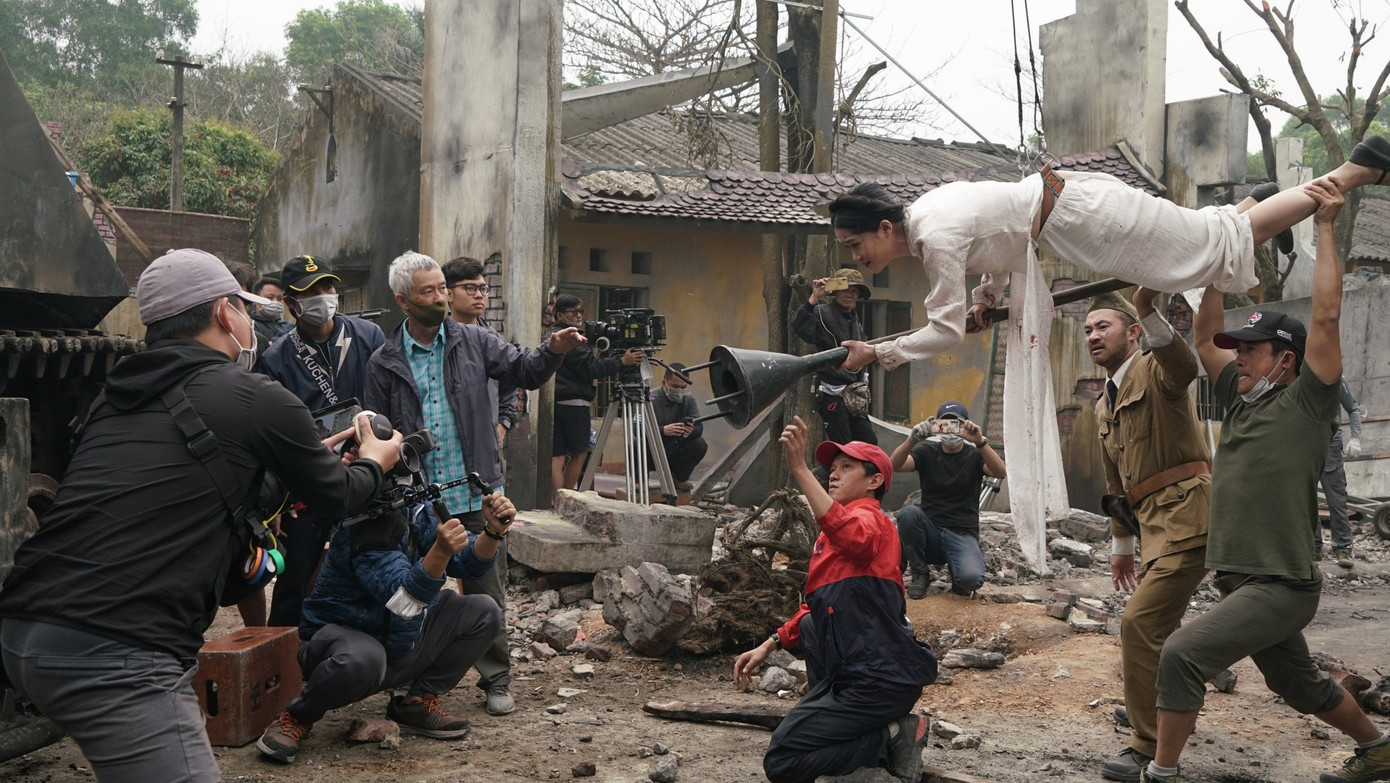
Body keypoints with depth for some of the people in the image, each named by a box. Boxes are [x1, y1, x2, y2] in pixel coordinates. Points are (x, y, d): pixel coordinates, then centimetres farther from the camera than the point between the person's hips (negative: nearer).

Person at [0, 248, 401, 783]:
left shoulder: (117, 398, 16)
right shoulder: (258, 401, -4)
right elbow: (336, 496, 12)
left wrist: (310, 455, 40)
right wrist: (374, 463, 35)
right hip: (114, 657, -9)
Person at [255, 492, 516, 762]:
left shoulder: (417, 514, -1)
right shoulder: (364, 531, -26)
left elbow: (471, 562, 1)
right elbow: (405, 601, -38)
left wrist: (494, 531, -19)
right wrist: (441, 551, -55)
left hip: (401, 649, 8)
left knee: (483, 612, -1)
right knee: (362, 658, -42)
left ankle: (417, 701, 3)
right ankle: (297, 717, -10)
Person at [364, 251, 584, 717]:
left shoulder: (473, 342, 4)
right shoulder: (384, 363, 2)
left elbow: (524, 371, 2)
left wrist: (553, 351, -20)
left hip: (476, 495, 0)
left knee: (487, 593, 5)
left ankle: (496, 680, 17)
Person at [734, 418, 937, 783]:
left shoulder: (870, 519, -11)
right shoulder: (832, 536, 21)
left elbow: (851, 535, -38)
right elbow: (814, 608, 27)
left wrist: (800, 469, -40)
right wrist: (767, 646, 16)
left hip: (880, 682, -10)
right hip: (853, 671, 10)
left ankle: (894, 735, -6)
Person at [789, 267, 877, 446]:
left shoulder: (855, 320, 17)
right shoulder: (822, 313, -9)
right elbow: (799, 326, -30)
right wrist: (814, 299, -35)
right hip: (831, 393, -8)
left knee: (869, 442, 8)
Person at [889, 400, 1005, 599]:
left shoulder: (975, 455, 6)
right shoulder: (927, 452, 7)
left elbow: (999, 472, -17)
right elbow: (894, 465, -13)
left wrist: (980, 442, -33)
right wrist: (912, 440, -33)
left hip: (963, 535, -1)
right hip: (930, 531, 2)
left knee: (971, 578, -32)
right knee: (908, 513, -32)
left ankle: (957, 570, 8)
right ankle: (919, 574, -8)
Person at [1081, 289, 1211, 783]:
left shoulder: (1154, 371, -6)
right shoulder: (1104, 406, 21)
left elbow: (1183, 366, -34)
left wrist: (1148, 312, -50)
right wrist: (1120, 545, 28)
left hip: (1186, 514, -10)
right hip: (1155, 523, 10)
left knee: (1140, 622, -15)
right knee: (1159, 623, 23)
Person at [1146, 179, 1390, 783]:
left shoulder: (1306, 405, -8)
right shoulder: (1241, 400, 11)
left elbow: (1326, 317, -15)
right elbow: (1204, 337, 14)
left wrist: (1326, 227, -12)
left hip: (1281, 585, -9)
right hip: (1242, 581, 9)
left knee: (1181, 655, -21)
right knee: (1301, 688, 25)